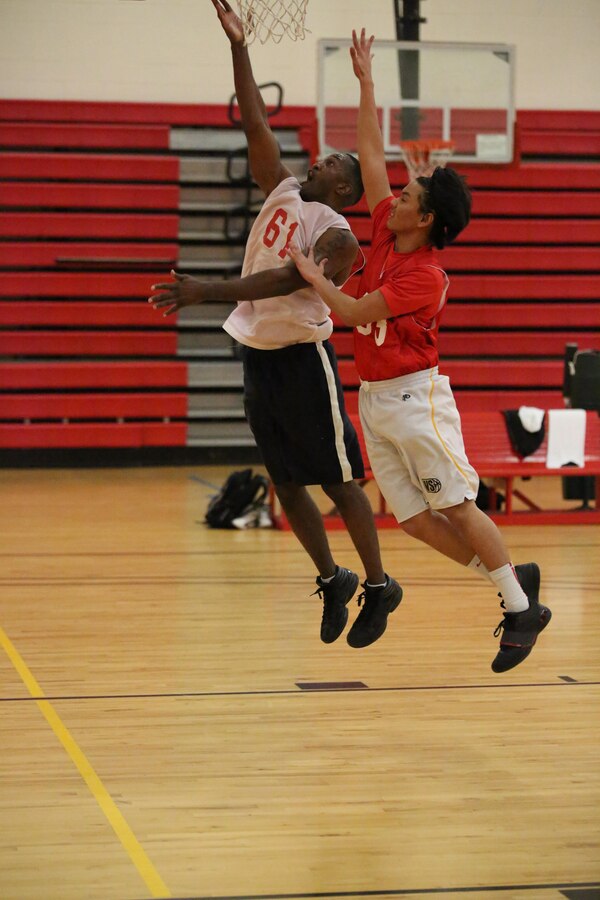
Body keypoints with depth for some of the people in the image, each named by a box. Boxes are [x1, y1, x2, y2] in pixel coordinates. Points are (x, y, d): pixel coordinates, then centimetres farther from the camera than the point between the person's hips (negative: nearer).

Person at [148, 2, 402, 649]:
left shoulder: (338, 235, -11)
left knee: (339, 481, 0)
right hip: (259, 355, 7)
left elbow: (284, 280, -26)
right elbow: (255, 125, 10)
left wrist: (206, 292, -36)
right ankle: (331, 579, 26)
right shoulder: (282, 191, 11)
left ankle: (379, 588, 11)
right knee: (286, 485, 11)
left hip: (302, 359, -7)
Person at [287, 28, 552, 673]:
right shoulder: (384, 234, 5)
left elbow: (353, 313, -19)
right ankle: (511, 579, 14)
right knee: (412, 517, 5)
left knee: (457, 506, -6)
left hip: (415, 397, -8)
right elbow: (370, 154, 9)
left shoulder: (425, 277, -17)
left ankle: (522, 607, 3)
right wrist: (365, 81, 9)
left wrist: (312, 275, -7)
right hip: (374, 398, 8)